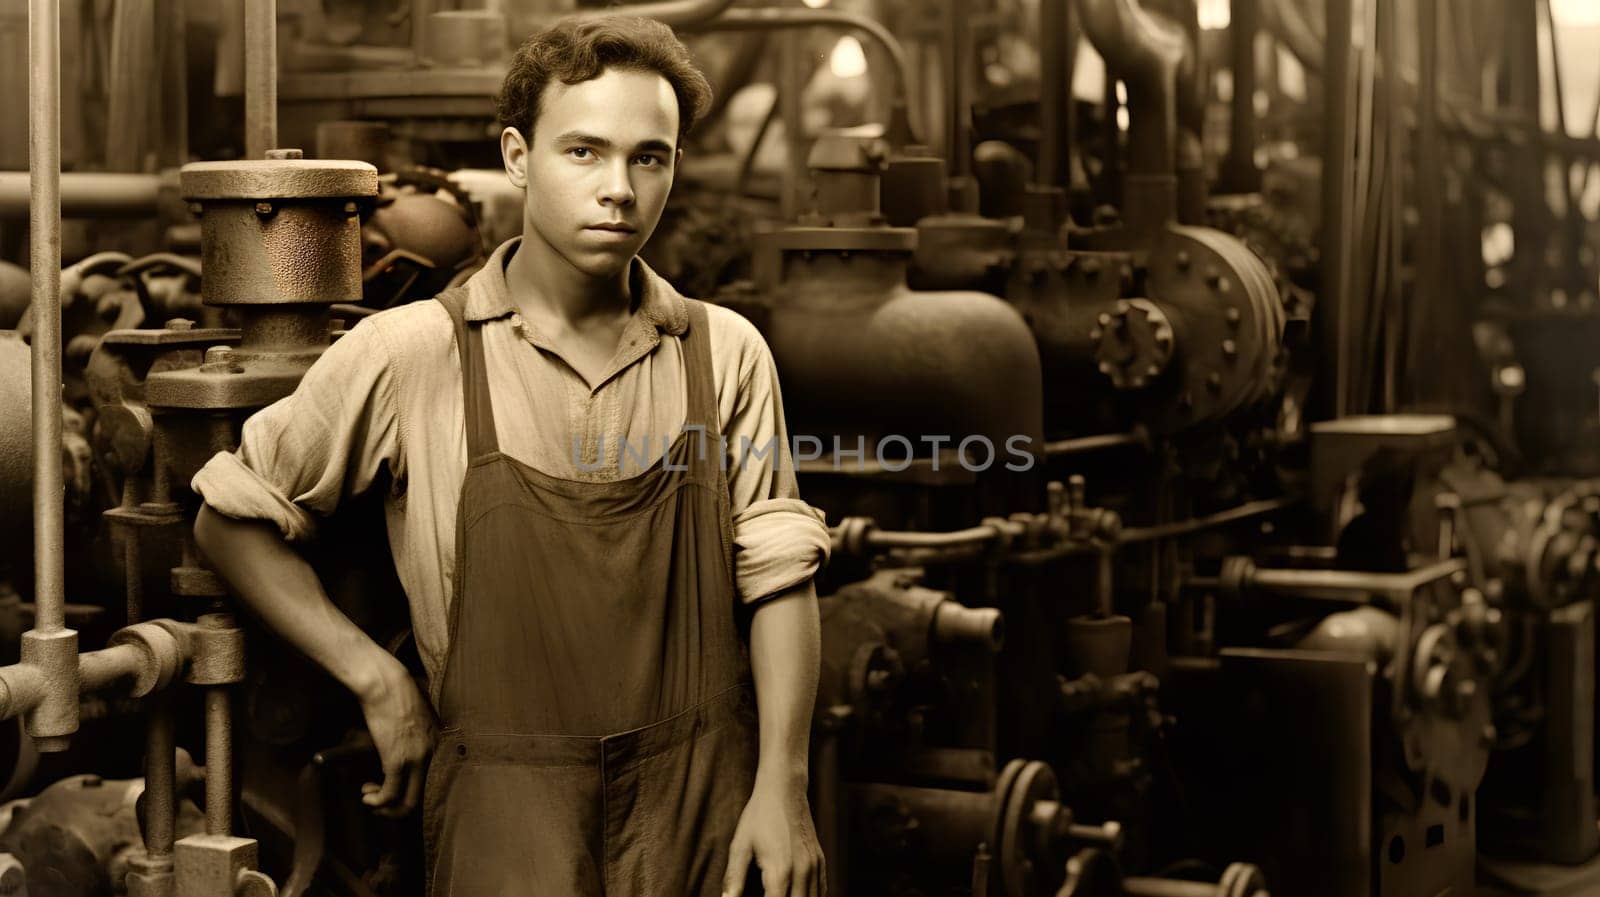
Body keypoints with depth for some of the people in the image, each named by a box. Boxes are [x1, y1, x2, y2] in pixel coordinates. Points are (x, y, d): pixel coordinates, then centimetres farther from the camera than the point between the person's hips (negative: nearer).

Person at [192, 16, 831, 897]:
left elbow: (774, 575, 1)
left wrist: (781, 787, -5)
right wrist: (377, 681, -5)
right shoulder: (408, 355, -7)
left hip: (700, 791, 2)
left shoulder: (726, 354, 0)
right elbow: (231, 521, 0)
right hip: (507, 791, -2)